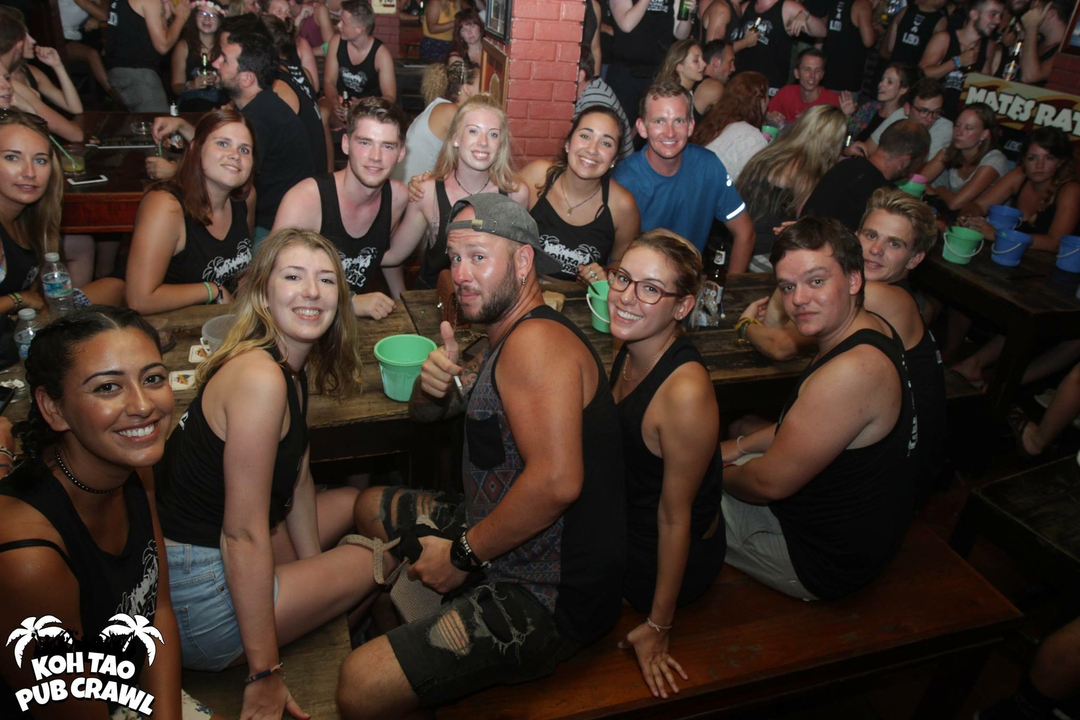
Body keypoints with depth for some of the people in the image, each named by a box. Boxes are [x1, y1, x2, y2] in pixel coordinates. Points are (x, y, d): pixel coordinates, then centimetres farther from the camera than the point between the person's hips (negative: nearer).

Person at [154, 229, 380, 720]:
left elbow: (297, 481, 12)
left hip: (219, 557, 9)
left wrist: (316, 576, 13)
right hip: (192, 593, -9)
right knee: (376, 559, 8)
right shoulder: (259, 376, -26)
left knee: (354, 502, 24)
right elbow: (244, 533, -26)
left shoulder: (293, 369, 4)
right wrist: (265, 675, -20)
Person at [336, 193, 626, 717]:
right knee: (372, 507, 23)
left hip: (551, 596, -10)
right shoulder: (507, 340, 11)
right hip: (504, 545, 10)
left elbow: (556, 481, -33)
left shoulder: (537, 340, -22)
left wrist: (462, 555, -20)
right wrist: (434, 383, -5)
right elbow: (424, 415, 20)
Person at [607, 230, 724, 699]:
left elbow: (675, 518, -24)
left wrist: (657, 627, -13)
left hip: (666, 560, -7)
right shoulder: (630, 349, -9)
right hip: (622, 521, 7)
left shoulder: (686, 392, -34)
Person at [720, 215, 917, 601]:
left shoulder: (851, 373, -35)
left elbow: (771, 483, -26)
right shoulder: (869, 329, -3)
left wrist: (716, 474, -6)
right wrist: (739, 446, 7)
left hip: (823, 561, -9)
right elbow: (804, 424, 13)